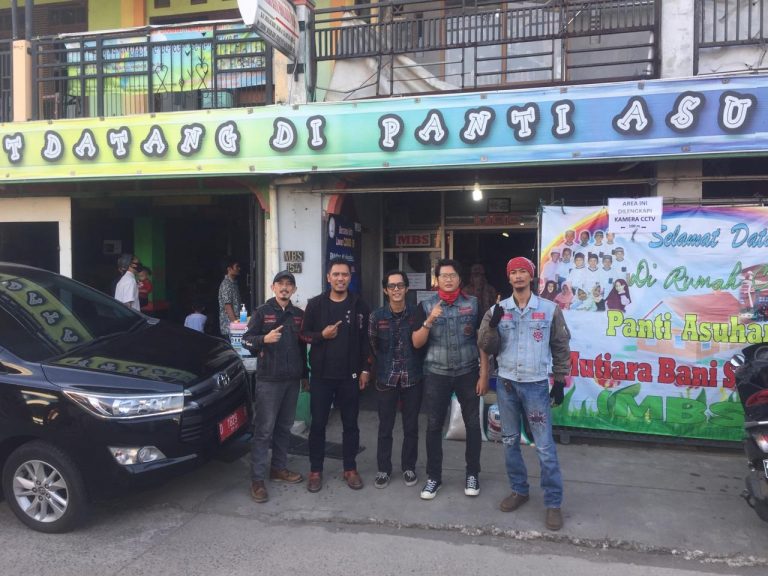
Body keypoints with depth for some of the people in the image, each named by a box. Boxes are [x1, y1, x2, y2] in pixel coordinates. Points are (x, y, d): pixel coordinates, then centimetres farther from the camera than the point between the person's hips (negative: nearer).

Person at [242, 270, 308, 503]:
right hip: (268, 380, -5)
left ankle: (279, 468, 26)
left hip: (292, 379, 5)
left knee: (284, 427, 13)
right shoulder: (262, 312, -2)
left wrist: (305, 374, 17)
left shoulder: (299, 314, 11)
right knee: (264, 429, -4)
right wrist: (265, 339, -25)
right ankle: (257, 479, 1)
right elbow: (246, 340, -5)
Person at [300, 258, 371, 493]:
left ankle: (350, 469, 23)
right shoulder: (315, 304, 0)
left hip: (350, 375, 1)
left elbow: (366, 339, 4)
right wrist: (322, 335, -15)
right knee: (318, 424, 6)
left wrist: (365, 370, -1)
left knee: (350, 424, 9)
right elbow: (304, 335, 4)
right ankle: (315, 470, 20)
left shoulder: (359, 305, 2)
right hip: (321, 374, 0)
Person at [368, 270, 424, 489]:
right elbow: (372, 347, 6)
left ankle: (408, 467, 27)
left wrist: (414, 365, 5)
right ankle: (384, 469, 23)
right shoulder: (376, 316, -5)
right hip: (386, 378, 0)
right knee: (385, 427, 8)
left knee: (411, 426, 11)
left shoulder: (416, 313, -5)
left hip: (413, 378, 0)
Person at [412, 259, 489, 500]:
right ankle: (434, 476, 19)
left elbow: (482, 341, 2)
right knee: (434, 425, 5)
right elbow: (417, 343, -2)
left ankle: (472, 473, 25)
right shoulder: (426, 306, 1)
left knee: (472, 424, 7)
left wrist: (484, 374, -3)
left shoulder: (473, 304, 1)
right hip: (436, 374, 0)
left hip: (468, 373, 0)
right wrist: (429, 321, -18)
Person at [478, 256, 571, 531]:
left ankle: (553, 503, 10)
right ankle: (519, 490, 30)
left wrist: (560, 381, 3)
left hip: (536, 385, -3)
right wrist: (492, 326, -18)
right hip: (506, 384, 3)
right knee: (510, 441, 13)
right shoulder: (497, 310, 2)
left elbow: (561, 347, 4)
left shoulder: (550, 309, -2)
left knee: (545, 446, -2)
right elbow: (487, 348, -1)